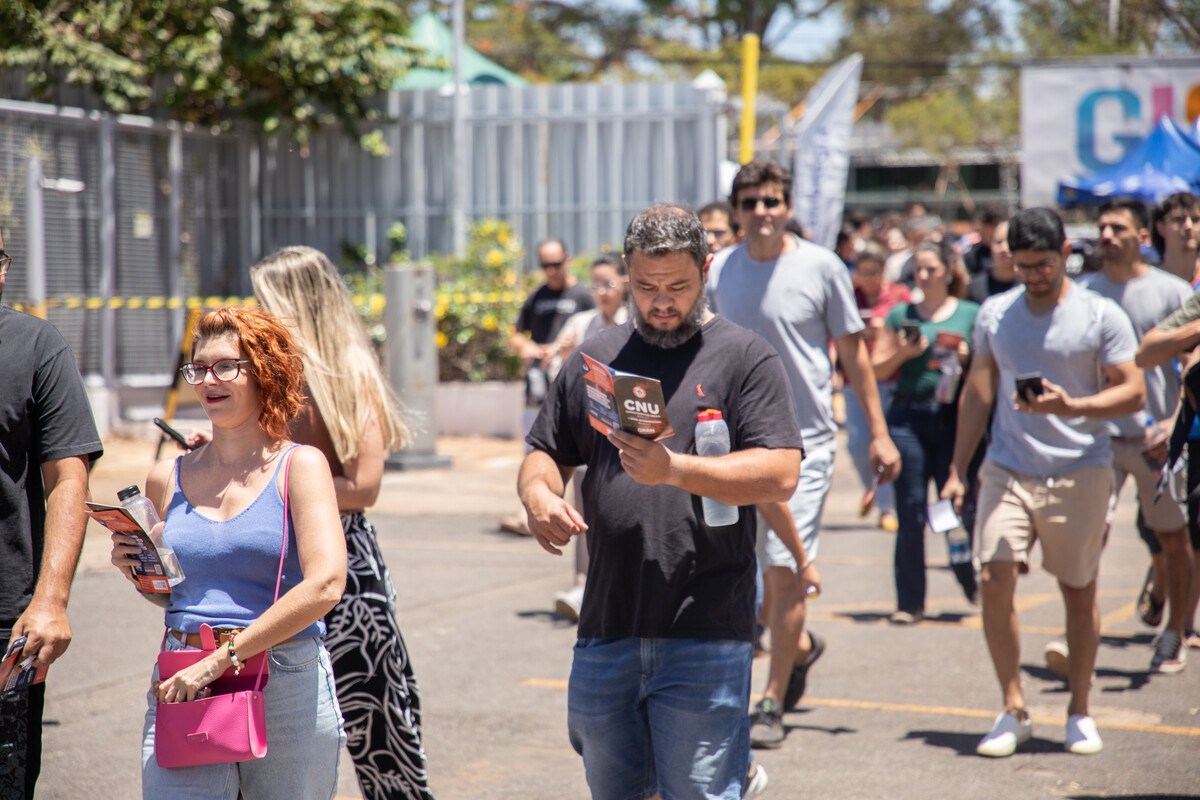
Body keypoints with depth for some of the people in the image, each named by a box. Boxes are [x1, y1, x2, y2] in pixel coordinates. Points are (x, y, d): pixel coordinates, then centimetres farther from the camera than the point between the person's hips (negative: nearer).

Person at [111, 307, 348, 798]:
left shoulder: (300, 465, -1)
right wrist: (137, 569, 2)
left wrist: (221, 658, -17)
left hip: (287, 688, -2)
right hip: (182, 691, 3)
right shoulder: (167, 479, 10)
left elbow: (325, 586, -14)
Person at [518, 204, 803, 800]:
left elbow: (780, 476, -10)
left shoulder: (746, 359, 0)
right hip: (607, 627, 5)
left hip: (704, 636, -5)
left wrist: (673, 469, -22)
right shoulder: (595, 360, 14)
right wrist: (538, 494, -6)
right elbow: (545, 454, 18)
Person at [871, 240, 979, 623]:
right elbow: (876, 369, 9)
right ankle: (909, 601, 5)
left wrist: (968, 359, -10)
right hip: (908, 417, 1)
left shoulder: (970, 315, 7)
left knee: (958, 505, 0)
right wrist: (903, 353, -9)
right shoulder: (901, 315, 9)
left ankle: (969, 580, 28)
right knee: (910, 513, -1)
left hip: (953, 417, -1)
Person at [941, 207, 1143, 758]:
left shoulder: (1102, 317, -1)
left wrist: (1071, 407, -20)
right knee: (995, 580, -13)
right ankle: (1013, 709, -3)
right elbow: (978, 392, 17)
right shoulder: (994, 314, 10)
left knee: (1079, 593, 5)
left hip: (1080, 472, -2)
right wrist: (958, 471, 13)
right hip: (1007, 470, 2)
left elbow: (1133, 393, -4)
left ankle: (1079, 712, 20)